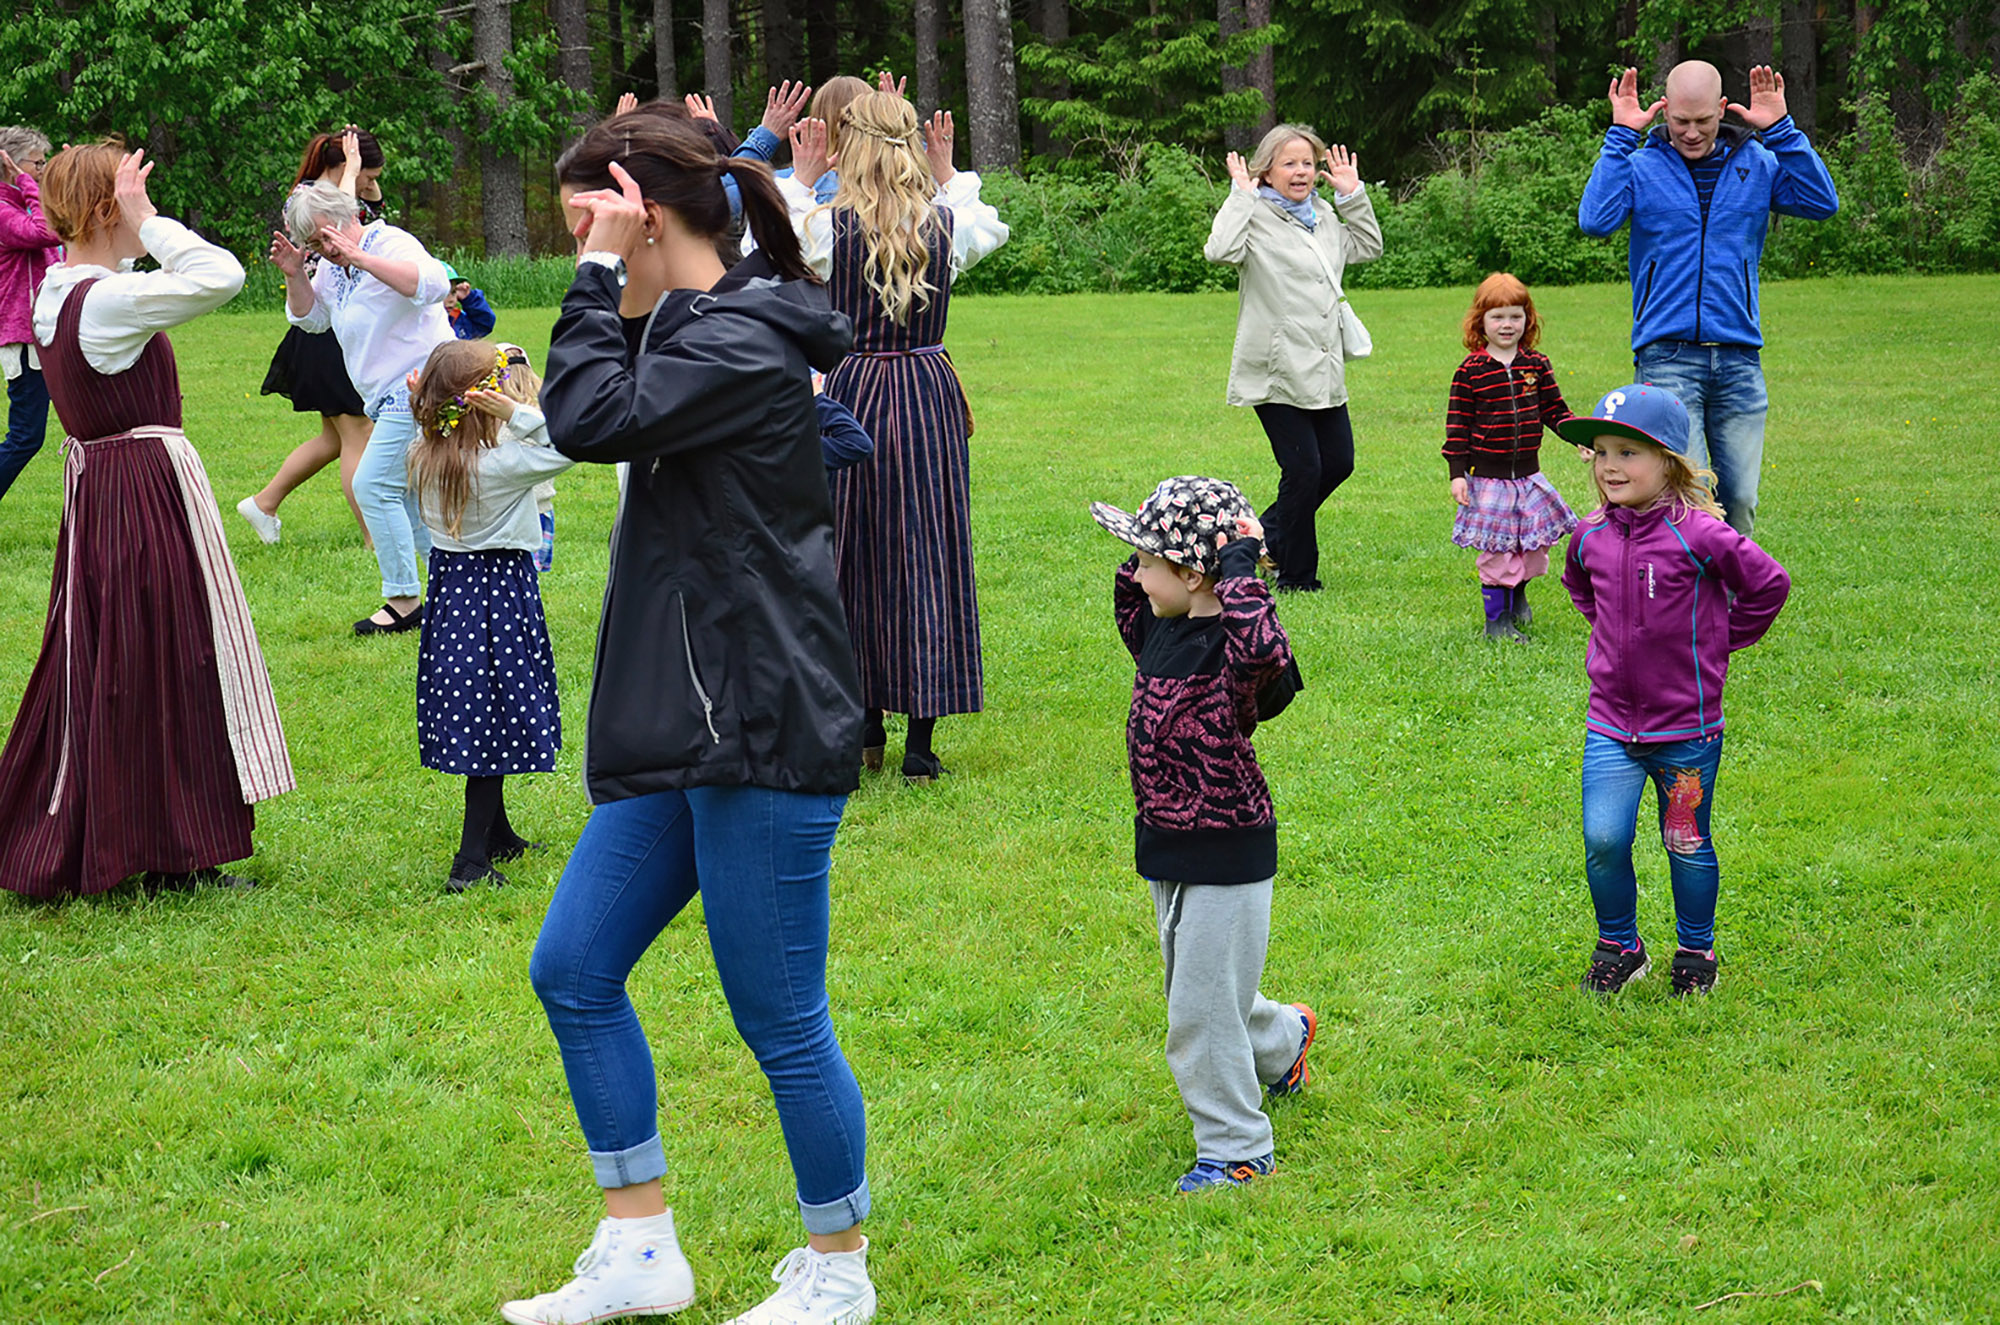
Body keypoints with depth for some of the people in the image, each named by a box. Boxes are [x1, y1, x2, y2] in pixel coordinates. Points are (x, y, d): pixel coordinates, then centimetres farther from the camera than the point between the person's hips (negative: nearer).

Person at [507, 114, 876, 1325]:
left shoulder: (745, 342, -16)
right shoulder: (687, 332, 15)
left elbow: (590, 420, -22)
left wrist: (604, 271, -15)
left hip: (762, 737, -11)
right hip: (675, 734, 11)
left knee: (779, 1016, 0)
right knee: (573, 971, 11)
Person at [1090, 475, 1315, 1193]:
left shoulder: (1230, 647, -22)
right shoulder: (1164, 627, 3)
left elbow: (1265, 650, -48)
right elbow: (1132, 612, 27)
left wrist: (1238, 567, -37)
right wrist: (1146, 550, 11)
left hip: (1228, 856, -9)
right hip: (1167, 848, 9)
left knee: (1203, 1008, 0)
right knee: (1195, 992, 24)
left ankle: (1236, 1147, 15)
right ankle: (1282, 1038, 51)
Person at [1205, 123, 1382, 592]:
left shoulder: (1323, 217, 15)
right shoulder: (1257, 217, -8)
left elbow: (1368, 247, 28)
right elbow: (1220, 250, -27)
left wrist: (1353, 194, 17)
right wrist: (1241, 195, -18)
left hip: (1323, 372, 8)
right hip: (1277, 372, -8)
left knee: (1338, 462, 11)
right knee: (1303, 468, -7)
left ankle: (1266, 535, 29)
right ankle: (1296, 575, 7)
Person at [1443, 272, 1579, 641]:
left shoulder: (1537, 365, 5)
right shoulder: (1470, 371, -6)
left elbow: (1554, 410, 14)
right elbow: (1457, 425, -5)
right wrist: (1457, 473, -9)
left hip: (1529, 472, 4)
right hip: (1488, 477, -4)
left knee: (1535, 542, 11)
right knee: (1496, 548, -4)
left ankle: (1518, 595, 37)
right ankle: (1497, 617, 7)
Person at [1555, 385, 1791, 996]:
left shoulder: (1697, 534, -16)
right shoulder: (1590, 535, -1)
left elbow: (1768, 584, -6)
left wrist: (1722, 641, -1)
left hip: (1687, 725, -3)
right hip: (1611, 722, 3)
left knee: (1687, 843, 9)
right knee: (1603, 839, -4)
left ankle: (1697, 951, 28)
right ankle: (1618, 946, 16)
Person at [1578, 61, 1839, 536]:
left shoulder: (1756, 163, 10)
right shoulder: (1640, 166, 4)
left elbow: (1822, 203, -3)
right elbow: (1595, 220, -13)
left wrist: (1780, 129, -7)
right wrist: (1621, 136, -11)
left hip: (1739, 359, 3)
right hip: (1667, 358, -3)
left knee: (1739, 499, 4)